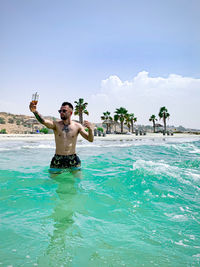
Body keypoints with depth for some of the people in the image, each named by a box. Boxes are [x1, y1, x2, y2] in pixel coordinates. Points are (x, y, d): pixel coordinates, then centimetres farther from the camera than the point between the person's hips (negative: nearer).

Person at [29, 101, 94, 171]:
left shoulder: (77, 126, 1)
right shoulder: (56, 124, -1)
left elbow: (90, 139, -2)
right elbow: (43, 121, -20)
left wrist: (90, 129, -23)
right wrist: (35, 111, -39)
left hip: (73, 160, 0)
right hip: (57, 160, 0)